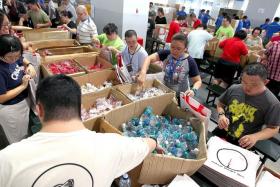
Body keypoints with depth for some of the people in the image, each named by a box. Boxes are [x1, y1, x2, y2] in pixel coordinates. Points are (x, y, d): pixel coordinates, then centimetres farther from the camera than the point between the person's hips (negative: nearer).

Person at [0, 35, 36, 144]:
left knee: (25, 134, 31)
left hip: (24, 101, 8)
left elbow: (22, 60, 13)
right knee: (17, 140, 18)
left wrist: (29, 65, -8)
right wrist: (23, 85, -27)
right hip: (10, 109, -7)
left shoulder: (13, 57, -12)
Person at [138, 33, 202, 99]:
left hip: (181, 96, -2)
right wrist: (143, 73, -40)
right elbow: (149, 58, -23)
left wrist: (193, 90, -34)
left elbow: (198, 81, -12)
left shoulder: (190, 62, -19)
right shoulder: (166, 54, -13)